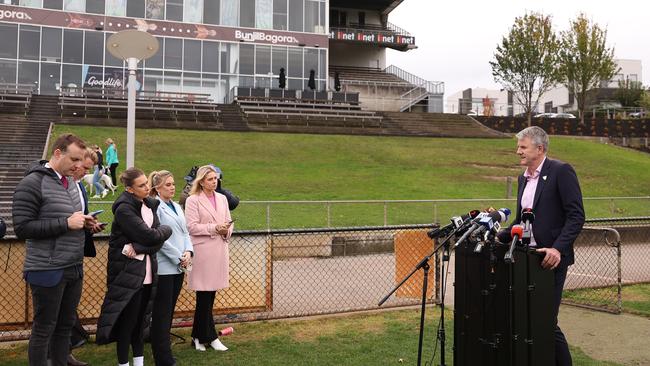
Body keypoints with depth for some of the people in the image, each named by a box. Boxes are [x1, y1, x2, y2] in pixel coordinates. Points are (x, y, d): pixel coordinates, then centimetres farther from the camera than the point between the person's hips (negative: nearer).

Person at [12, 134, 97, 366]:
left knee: (65, 326, 15)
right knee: (43, 329, 5)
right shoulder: (32, 183, -12)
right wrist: (66, 223, -20)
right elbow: (22, 228, -17)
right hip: (48, 270, -7)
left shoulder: (71, 182, 11)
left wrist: (84, 223, 2)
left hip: (74, 268, 7)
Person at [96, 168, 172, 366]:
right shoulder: (124, 209, -14)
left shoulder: (150, 204, 7)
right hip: (128, 272, -6)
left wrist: (137, 248, -17)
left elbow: (157, 240, -2)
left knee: (140, 319, 14)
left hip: (147, 271, 6)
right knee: (127, 320, 2)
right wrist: (166, 230, -2)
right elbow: (149, 236, -21)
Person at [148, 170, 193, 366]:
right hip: (164, 267, -8)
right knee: (162, 314, -2)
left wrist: (188, 252, -2)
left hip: (179, 267, 8)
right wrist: (179, 257, -12)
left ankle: (161, 348, 22)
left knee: (169, 312, 13)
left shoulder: (177, 207, 16)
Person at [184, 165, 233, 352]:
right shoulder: (193, 200, -4)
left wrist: (226, 230, -5)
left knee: (209, 296, 11)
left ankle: (198, 336, 22)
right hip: (202, 251, -6)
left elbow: (228, 222, 16)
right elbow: (192, 226, -11)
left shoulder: (222, 198, 14)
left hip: (219, 250, 6)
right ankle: (210, 337, 8)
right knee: (205, 296, -1)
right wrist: (214, 228, -15)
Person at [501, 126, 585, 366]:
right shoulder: (523, 178, 15)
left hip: (550, 258, -7)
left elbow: (576, 216, -14)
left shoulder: (561, 171, -8)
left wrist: (558, 249, -24)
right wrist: (500, 238, 5)